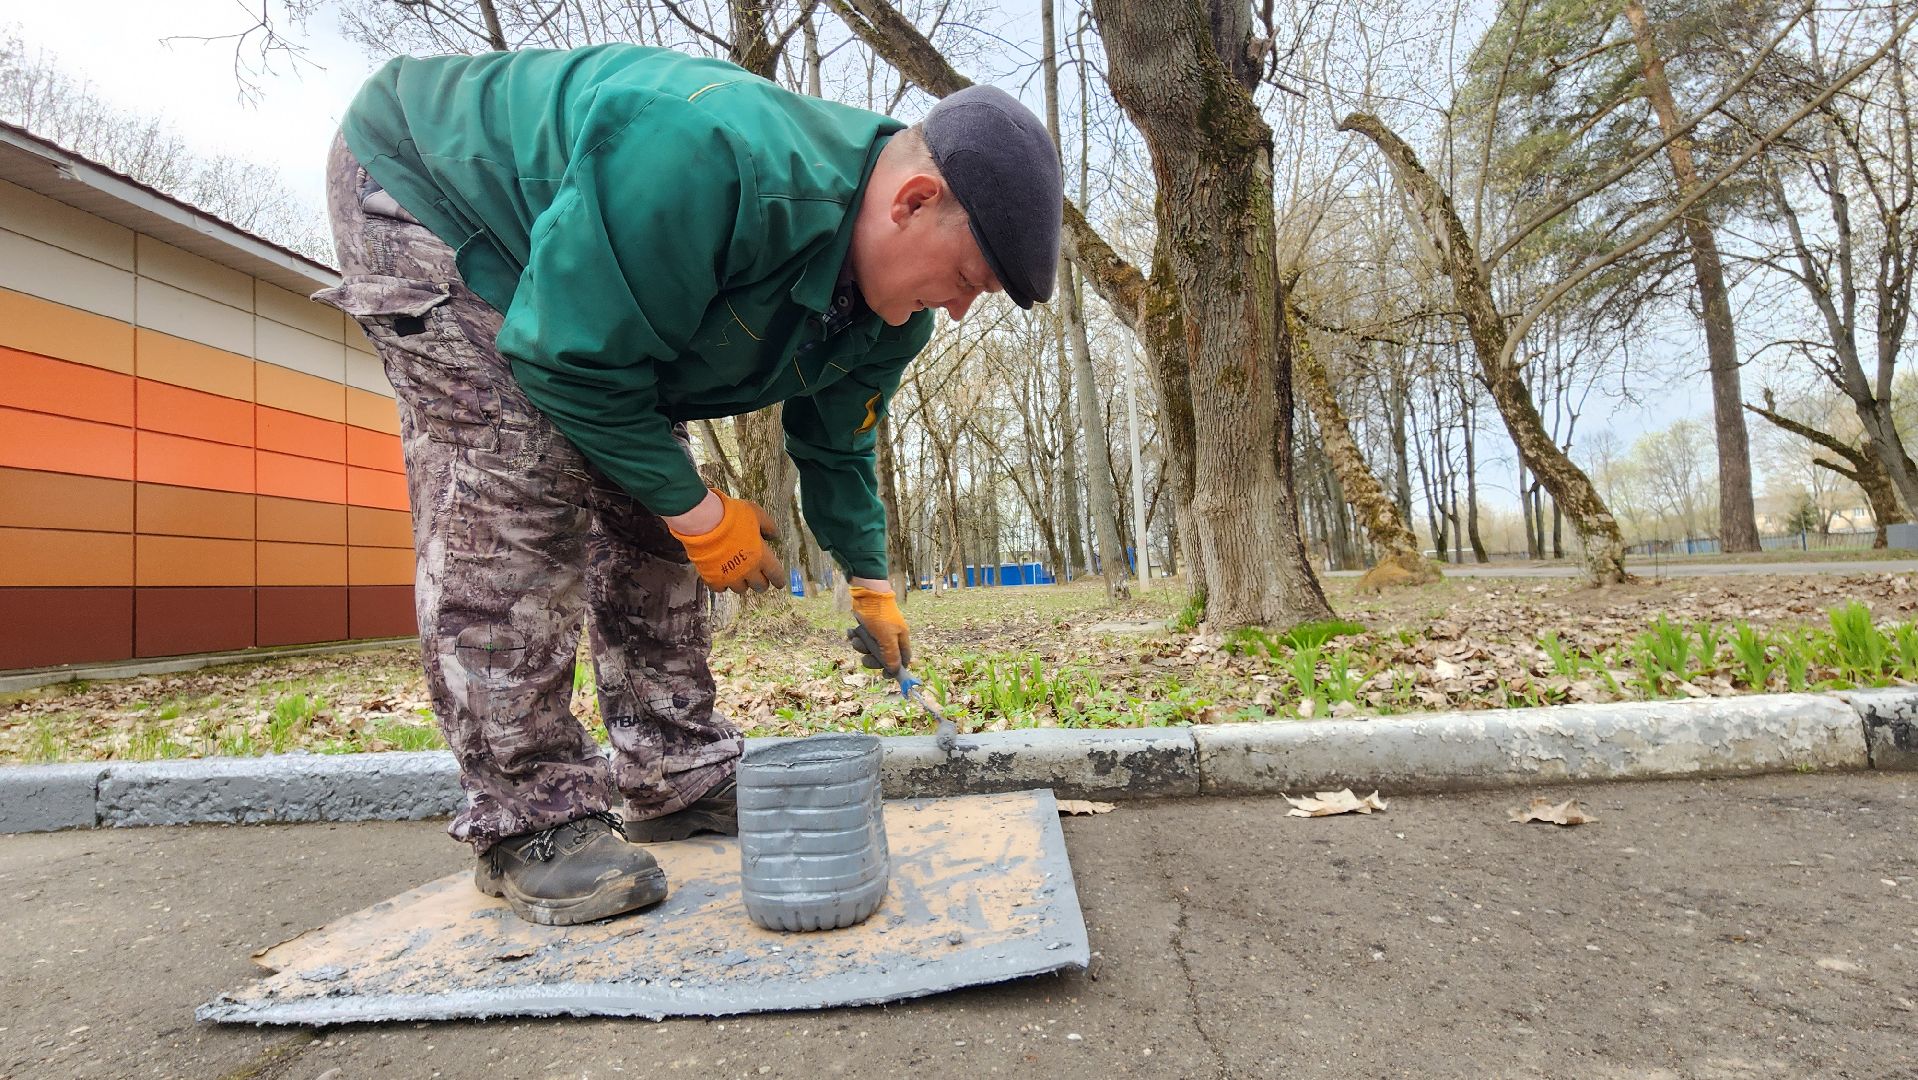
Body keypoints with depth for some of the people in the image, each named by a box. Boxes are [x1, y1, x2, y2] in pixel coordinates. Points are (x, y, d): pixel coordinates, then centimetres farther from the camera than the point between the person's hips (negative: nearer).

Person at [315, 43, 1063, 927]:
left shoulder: (889, 316, -14)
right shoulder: (709, 159, -42)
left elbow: (834, 446, 2)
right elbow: (571, 360, -35)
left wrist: (868, 580, 6)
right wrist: (701, 514, -27)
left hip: (590, 309, 7)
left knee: (650, 512, 0)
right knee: (515, 506, -22)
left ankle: (677, 782, 9)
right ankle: (527, 822, -11)